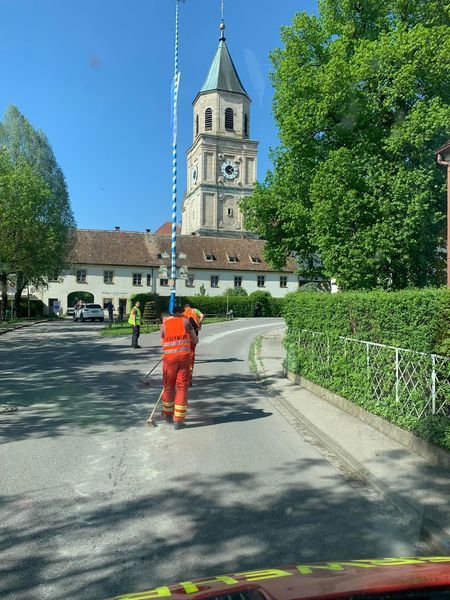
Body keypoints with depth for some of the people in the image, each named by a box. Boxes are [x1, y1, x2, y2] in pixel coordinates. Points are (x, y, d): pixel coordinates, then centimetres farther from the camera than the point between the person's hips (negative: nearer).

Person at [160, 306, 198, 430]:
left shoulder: (164, 325, 9)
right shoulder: (185, 322, 3)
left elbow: (163, 345, 10)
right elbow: (195, 340, 6)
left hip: (169, 358, 2)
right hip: (184, 357, -2)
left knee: (168, 386, 17)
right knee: (182, 387, 3)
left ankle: (168, 415, 34)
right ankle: (178, 420, 3)